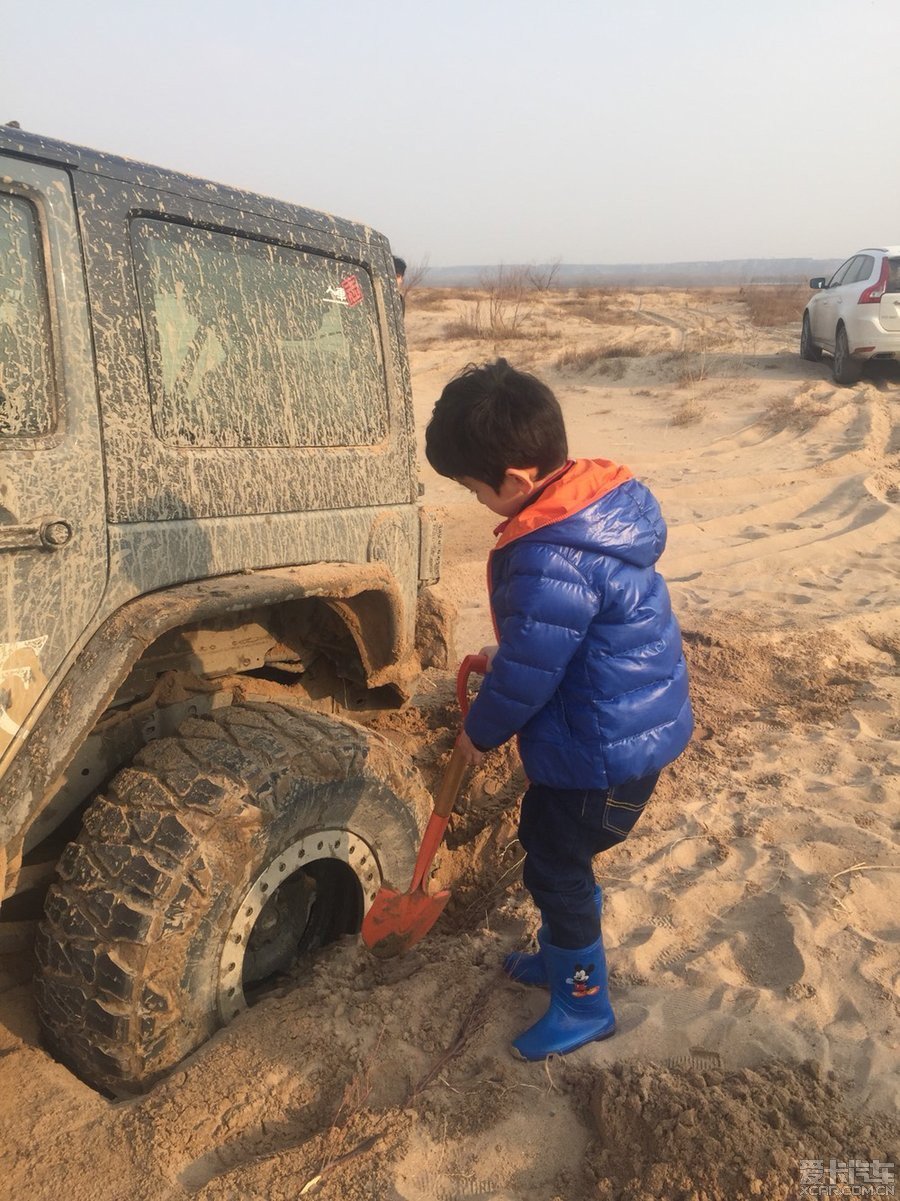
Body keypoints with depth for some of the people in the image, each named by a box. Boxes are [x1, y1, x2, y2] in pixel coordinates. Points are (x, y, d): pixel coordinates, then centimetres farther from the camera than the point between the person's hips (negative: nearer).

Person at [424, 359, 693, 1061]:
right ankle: (561, 954, 47)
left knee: (557, 865, 10)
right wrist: (503, 658, 11)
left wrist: (480, 732, -4)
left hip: (604, 749, -9)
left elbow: (526, 677, -21)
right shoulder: (597, 498, -2)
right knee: (548, 841, 25)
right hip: (636, 719, 10)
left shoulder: (550, 562, -33)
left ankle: (586, 1004, 31)